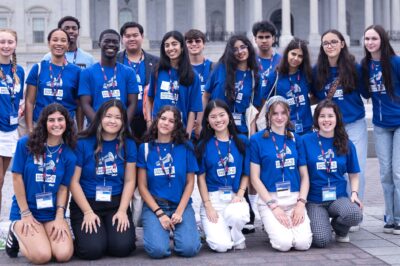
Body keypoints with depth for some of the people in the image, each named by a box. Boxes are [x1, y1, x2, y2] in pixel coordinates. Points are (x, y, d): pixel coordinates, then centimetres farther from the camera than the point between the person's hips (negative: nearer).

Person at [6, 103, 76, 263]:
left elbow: (63, 187, 1)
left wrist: (59, 217, -11)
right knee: (42, 256, -22)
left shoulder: (68, 154, -1)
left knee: (64, 255, -17)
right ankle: (17, 234, 11)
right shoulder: (25, 144, -9)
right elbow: (17, 178, -8)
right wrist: (25, 213, -9)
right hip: (25, 210, -3)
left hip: (53, 213, 3)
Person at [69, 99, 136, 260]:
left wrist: (122, 211, -9)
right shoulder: (82, 143, -5)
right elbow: (74, 181, -6)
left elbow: (129, 181, 3)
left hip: (117, 204, 2)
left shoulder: (128, 145, 3)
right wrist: (88, 212, -12)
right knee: (92, 249, -21)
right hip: (85, 203, -2)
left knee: (122, 247, -19)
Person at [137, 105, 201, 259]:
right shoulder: (145, 148, 0)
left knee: (189, 249, -23)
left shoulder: (186, 147, 1)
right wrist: (160, 213, -11)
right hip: (153, 205, -1)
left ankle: (176, 230, 11)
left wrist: (179, 211, -9)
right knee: (158, 250, -26)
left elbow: (190, 182, 3)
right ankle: (157, 229, 9)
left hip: (181, 205, 1)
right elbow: (142, 186, -1)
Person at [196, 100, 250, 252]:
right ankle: (214, 228, 16)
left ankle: (237, 239, -2)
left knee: (236, 215, -37)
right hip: (212, 197, -1)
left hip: (235, 196, 1)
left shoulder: (242, 142, 6)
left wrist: (240, 195, -8)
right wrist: (208, 206, -8)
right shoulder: (204, 145, 2)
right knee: (221, 245, -20)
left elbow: (246, 174, 8)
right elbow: (201, 177, 2)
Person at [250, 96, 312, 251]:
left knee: (303, 243, -18)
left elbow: (304, 176, 10)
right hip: (269, 198, -3)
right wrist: (273, 205, -11)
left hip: (295, 198, 3)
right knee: (283, 243, -22)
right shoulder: (257, 139, 0)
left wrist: (301, 203, -5)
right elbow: (255, 178, -3)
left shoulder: (295, 139, 10)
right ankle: (270, 227, 11)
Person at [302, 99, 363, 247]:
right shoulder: (306, 141, -2)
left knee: (355, 214, -32)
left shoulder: (346, 144, 6)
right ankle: (315, 224, 14)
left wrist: (354, 193, -2)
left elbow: (353, 174, 15)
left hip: (339, 197, 2)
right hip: (314, 200, -2)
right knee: (322, 240, -25)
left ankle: (341, 229, 6)